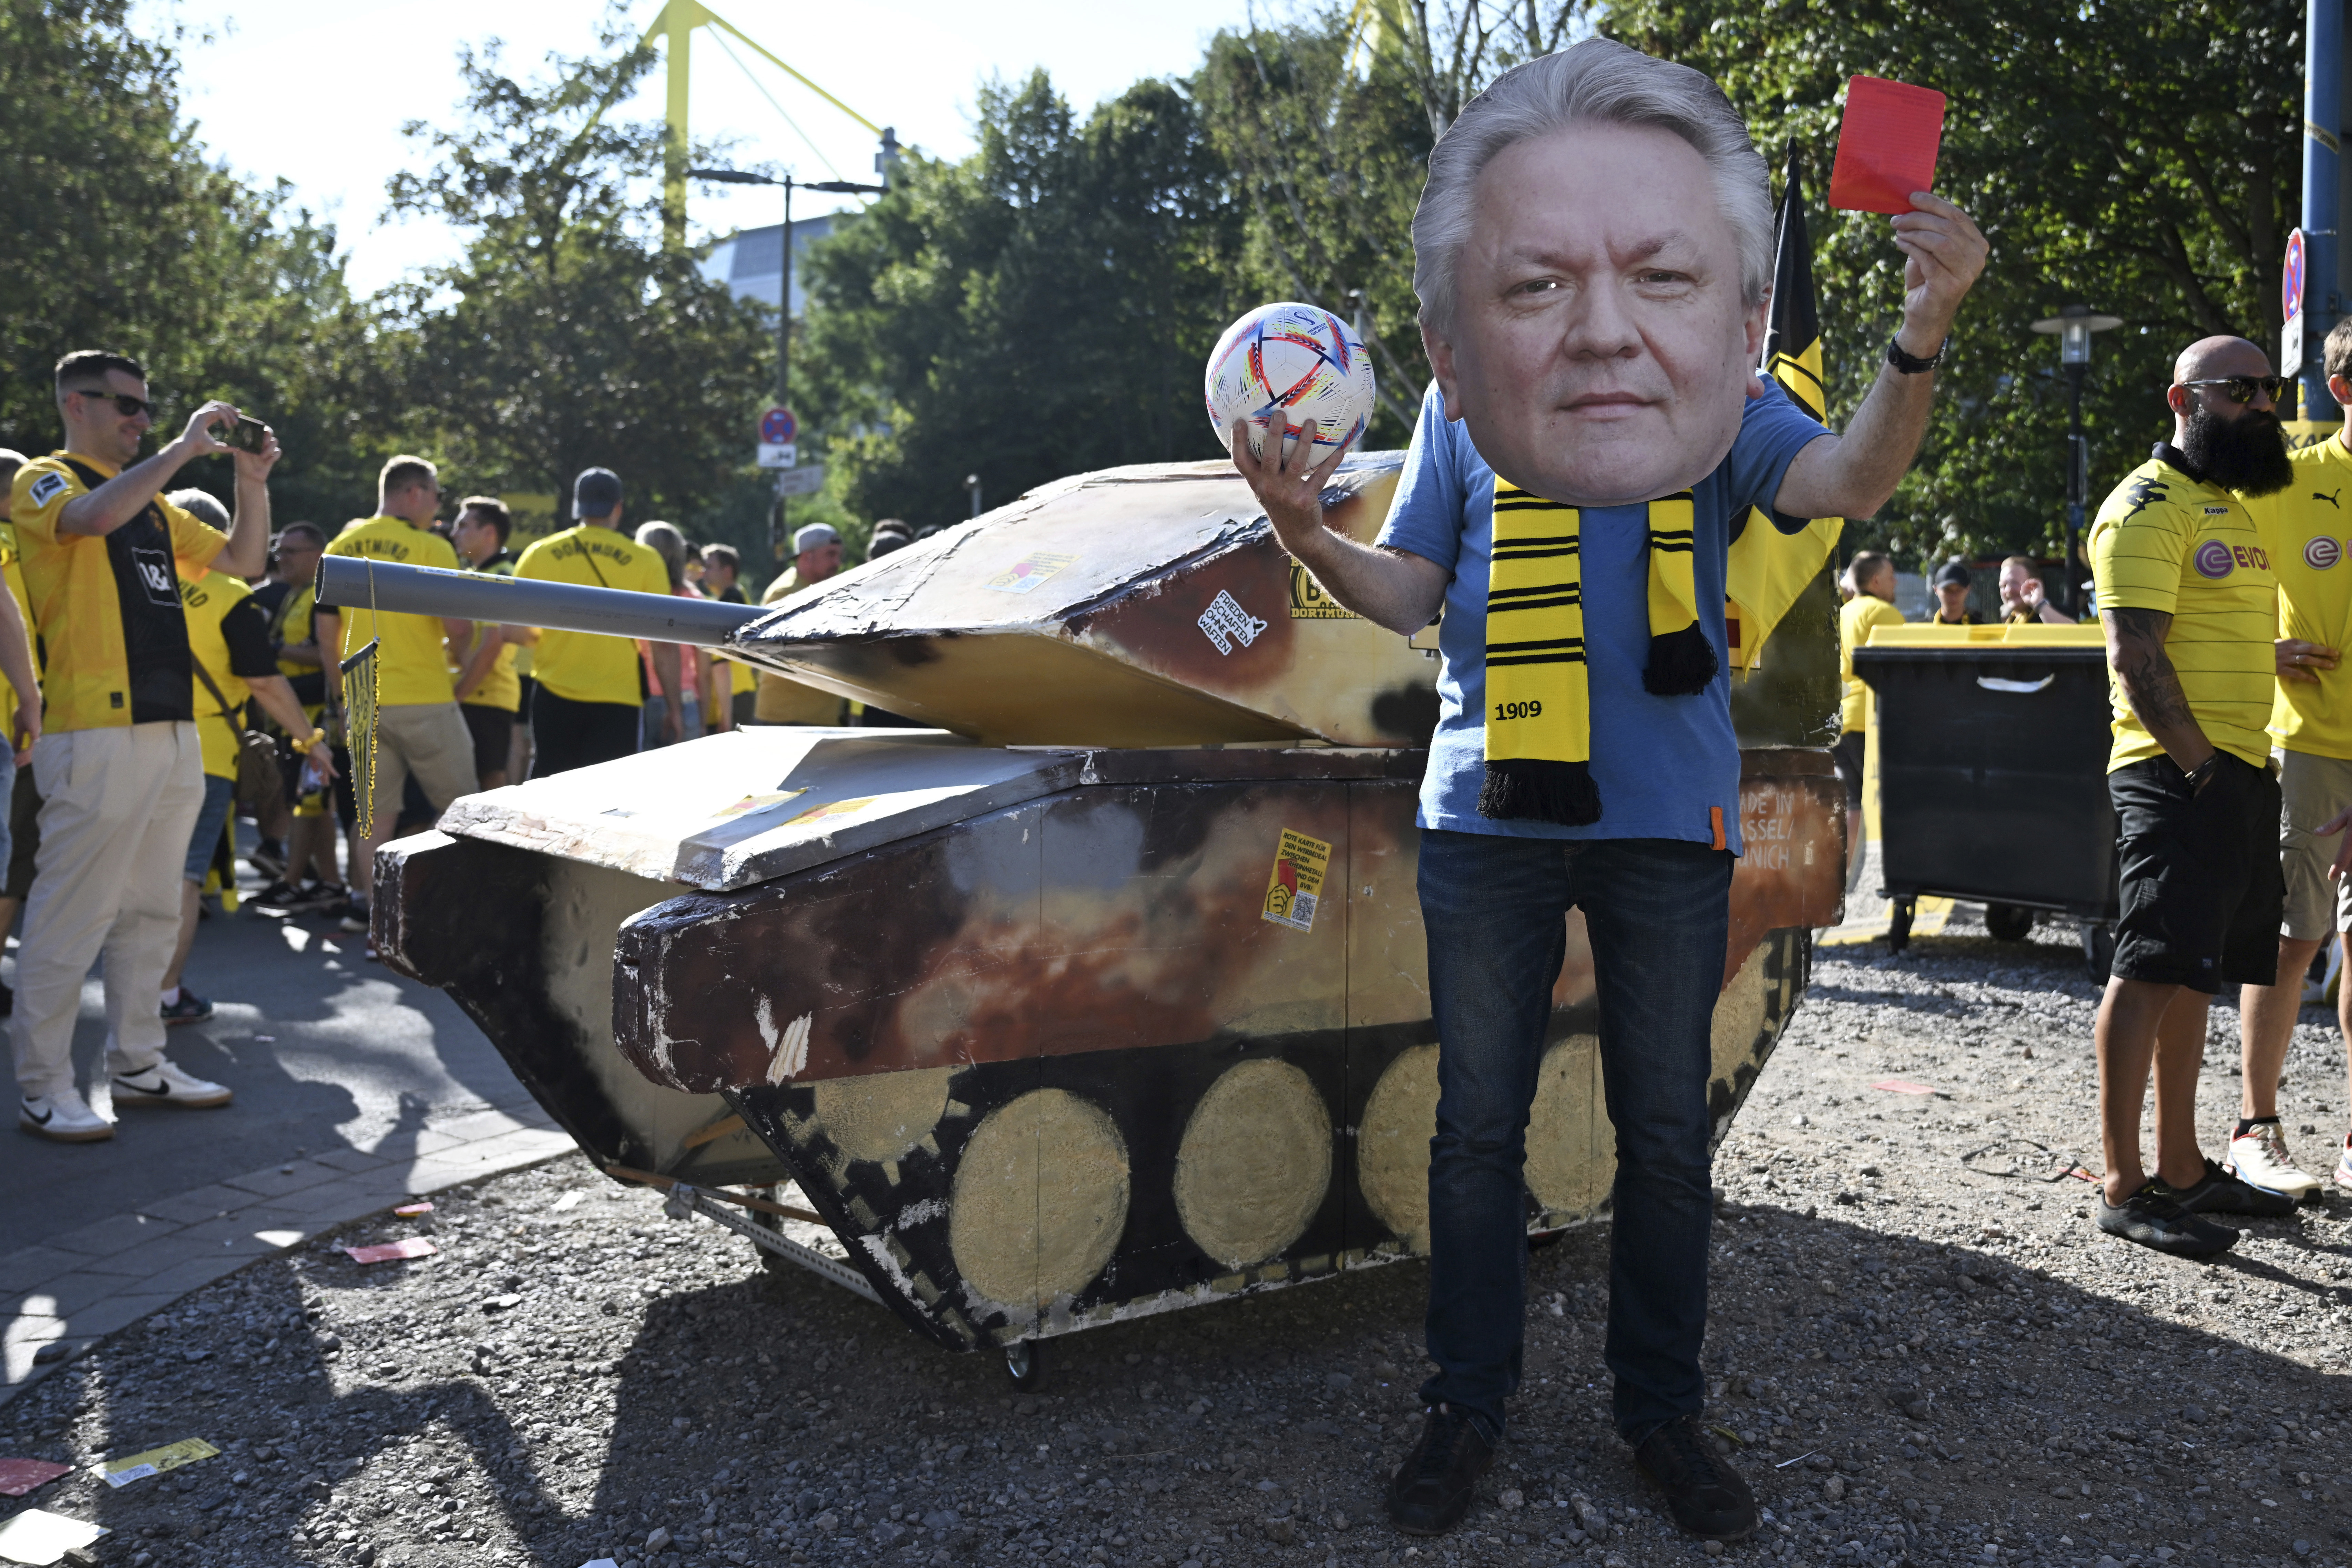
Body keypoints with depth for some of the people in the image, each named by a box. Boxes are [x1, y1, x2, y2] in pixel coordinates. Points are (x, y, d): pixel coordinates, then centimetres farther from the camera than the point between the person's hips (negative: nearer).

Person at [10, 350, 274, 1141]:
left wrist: (251, 480, 9)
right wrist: (183, 449, -18)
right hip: (96, 732, -8)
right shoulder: (44, 482, -2)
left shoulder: (152, 500, 20)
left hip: (172, 730, 8)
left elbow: (242, 559, 22)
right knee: (72, 913, -5)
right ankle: (44, 1089, 2)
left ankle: (138, 1063, 22)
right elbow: (94, 517, -25)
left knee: (151, 909, 13)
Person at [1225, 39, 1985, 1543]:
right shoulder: (1458, 419, -8)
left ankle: (1665, 1410, 30)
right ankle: (1469, 1405, 27)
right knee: (1478, 1122, 10)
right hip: (1488, 814, 1)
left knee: (1667, 1128, 11)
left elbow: (1845, 482, -26)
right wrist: (1309, 534, -17)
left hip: (1669, 818, 0)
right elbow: (1412, 593, 2)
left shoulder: (1727, 409, -10)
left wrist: (1921, 337, -43)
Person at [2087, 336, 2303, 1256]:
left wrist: (2247, 765, 15)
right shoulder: (2149, 506, -8)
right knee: (2150, 970, -9)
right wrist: (2196, 760, -18)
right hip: (2177, 774, -9)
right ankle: (2123, 1188, -6)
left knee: (2193, 972, 12)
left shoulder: (2235, 505, 21)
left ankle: (2181, 1167, 20)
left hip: (2242, 772, 9)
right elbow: (2134, 652, -17)